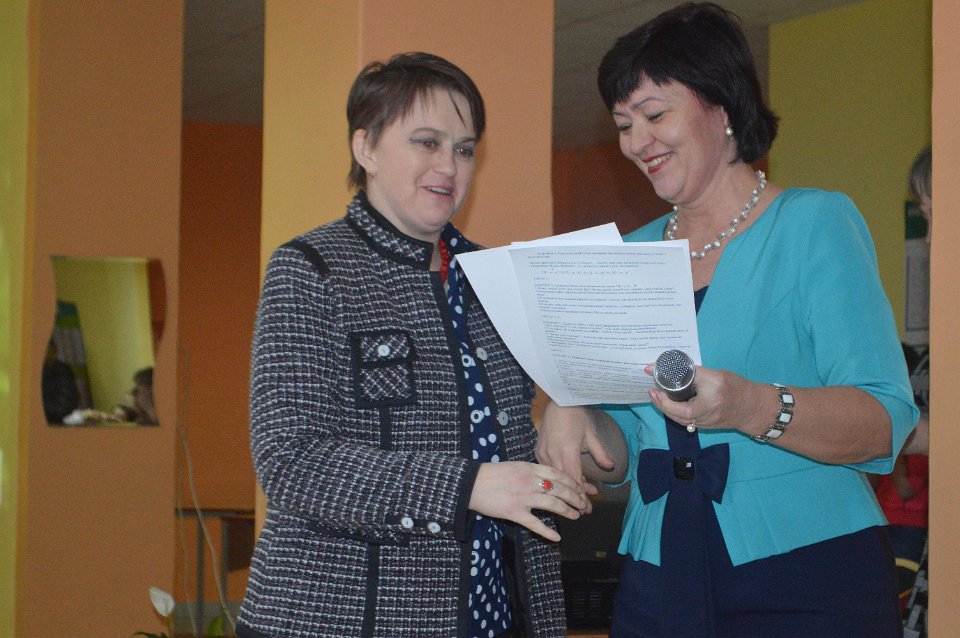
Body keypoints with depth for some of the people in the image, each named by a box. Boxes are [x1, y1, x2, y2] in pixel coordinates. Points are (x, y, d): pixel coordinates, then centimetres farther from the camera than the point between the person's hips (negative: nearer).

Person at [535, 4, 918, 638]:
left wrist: (752, 407, -29)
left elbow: (886, 425, -13)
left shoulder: (818, 223, -3)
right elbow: (620, 454, 14)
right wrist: (575, 415, -8)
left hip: (809, 584, -4)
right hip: (660, 582, 5)